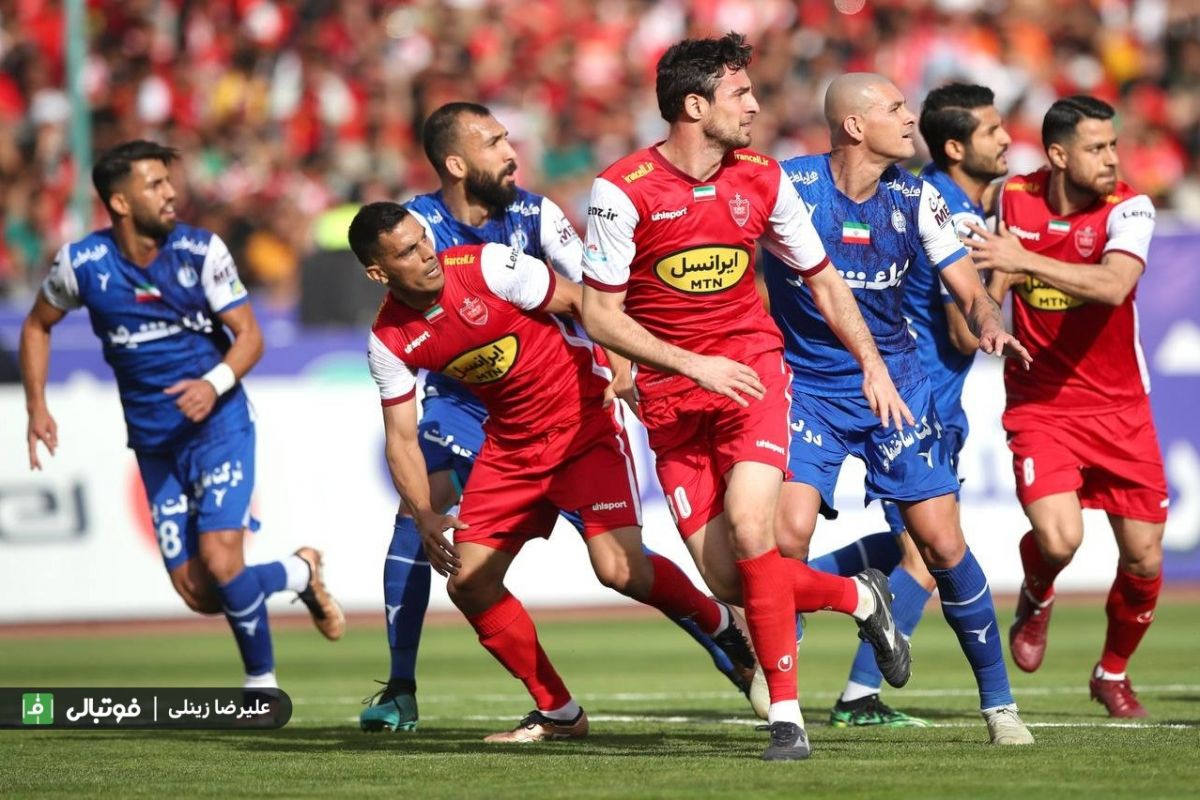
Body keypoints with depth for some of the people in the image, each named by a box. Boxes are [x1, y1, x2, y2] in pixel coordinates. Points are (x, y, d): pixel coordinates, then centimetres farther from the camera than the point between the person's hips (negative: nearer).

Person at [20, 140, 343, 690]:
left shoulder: (202, 251, -11)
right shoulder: (82, 264, -7)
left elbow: (249, 335, -9)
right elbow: (37, 326, 11)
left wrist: (215, 383, -28)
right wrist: (37, 407, 1)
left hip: (219, 425, -3)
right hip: (153, 444, 3)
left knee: (219, 560, -21)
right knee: (198, 595, -2)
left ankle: (262, 683, 0)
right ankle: (298, 573, 26)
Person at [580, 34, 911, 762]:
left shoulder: (762, 179, -1)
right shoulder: (624, 190, -12)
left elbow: (823, 280, 13)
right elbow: (600, 316, -9)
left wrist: (873, 365, 4)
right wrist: (693, 366, -17)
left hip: (751, 370, 1)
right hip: (671, 392, -1)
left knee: (749, 528, -23)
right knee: (728, 581, -5)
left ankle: (787, 718, -14)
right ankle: (861, 598, 23)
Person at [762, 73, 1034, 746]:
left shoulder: (915, 200, -4)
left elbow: (970, 291, -1)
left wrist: (990, 324, -23)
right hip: (806, 385, -2)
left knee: (944, 544, -3)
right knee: (791, 530, -19)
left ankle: (999, 702, 11)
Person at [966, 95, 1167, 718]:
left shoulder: (1128, 210, -13)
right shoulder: (1012, 198, -3)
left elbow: (1113, 285, -33)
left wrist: (1025, 262, -39)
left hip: (1119, 409, 0)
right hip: (1039, 405, 0)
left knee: (1144, 560, 1)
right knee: (1058, 538, -22)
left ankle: (1112, 674, 28)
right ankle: (1036, 599, 15)